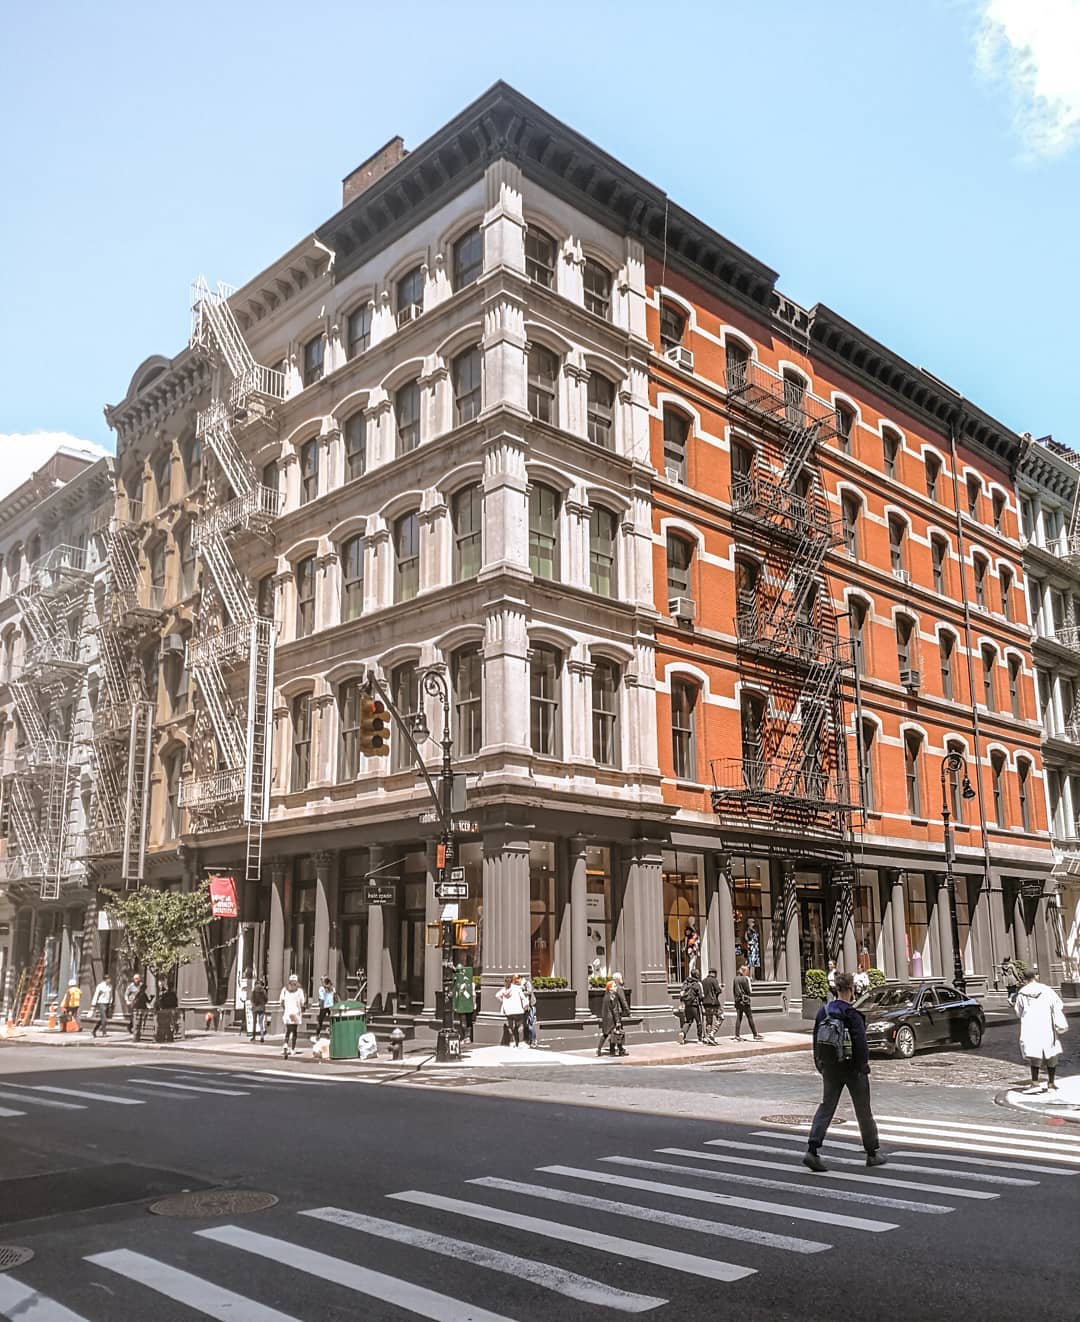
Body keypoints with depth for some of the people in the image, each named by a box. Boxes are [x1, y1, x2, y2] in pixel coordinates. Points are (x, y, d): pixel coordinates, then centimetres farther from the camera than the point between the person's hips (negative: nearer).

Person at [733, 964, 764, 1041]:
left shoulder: (736, 979, 8)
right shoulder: (745, 978, -11)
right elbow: (749, 991, -10)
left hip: (738, 1001, 6)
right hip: (745, 1001, -6)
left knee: (738, 1018, 7)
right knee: (750, 1018, 0)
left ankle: (737, 1036, 5)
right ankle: (755, 1035, 4)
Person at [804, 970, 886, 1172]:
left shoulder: (822, 1011, 3)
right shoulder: (852, 1015, -16)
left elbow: (816, 1040, 9)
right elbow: (860, 1043, -19)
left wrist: (819, 1064, 17)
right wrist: (864, 1066, -10)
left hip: (830, 1069, 5)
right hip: (852, 1069, -5)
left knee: (826, 1107, 7)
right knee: (863, 1111, 11)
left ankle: (812, 1150, -7)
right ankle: (873, 1153, 23)